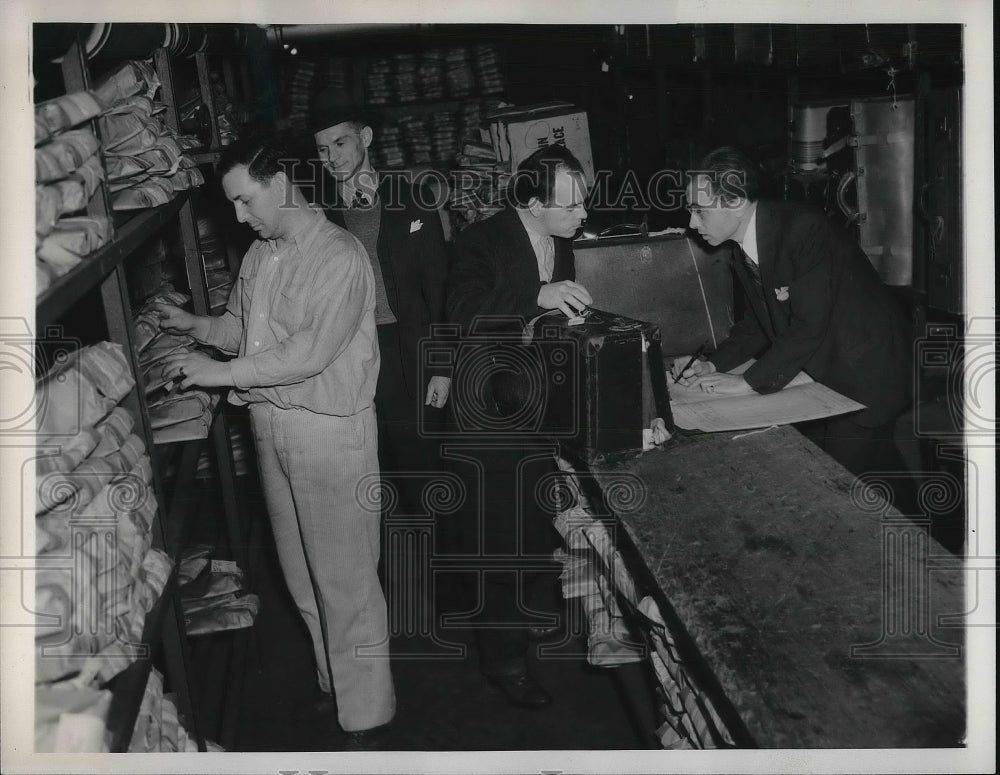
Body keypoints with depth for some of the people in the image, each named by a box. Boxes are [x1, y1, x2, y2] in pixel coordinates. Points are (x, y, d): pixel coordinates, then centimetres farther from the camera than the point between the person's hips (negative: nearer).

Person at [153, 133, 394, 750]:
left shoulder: (339, 256, -16)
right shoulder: (260, 254, 9)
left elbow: (312, 352, -24)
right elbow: (240, 326, 20)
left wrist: (222, 371, -20)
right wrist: (195, 325, 1)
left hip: (331, 430, -8)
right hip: (272, 425, 8)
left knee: (344, 576, 0)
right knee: (302, 570, 17)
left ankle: (367, 713, 12)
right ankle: (335, 680, 34)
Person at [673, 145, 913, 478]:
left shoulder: (803, 229, -26)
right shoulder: (743, 249, 1)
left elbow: (809, 325, -28)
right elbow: (759, 324, 10)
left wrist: (750, 381, -25)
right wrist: (713, 364, -4)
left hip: (864, 376, -8)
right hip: (821, 374, 8)